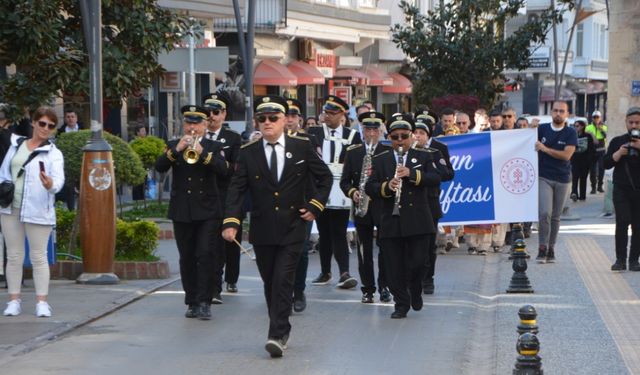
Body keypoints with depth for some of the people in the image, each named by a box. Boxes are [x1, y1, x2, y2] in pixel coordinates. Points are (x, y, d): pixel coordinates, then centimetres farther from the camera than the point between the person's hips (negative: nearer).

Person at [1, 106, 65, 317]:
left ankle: (42, 302, 2)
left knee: (38, 256, -2)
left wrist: (51, 184, -38)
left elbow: (59, 179, -16)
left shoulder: (53, 153, -1)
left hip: (38, 211, -4)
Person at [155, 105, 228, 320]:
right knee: (187, 259, 5)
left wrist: (202, 152, -24)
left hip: (207, 211, -2)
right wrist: (176, 150, -21)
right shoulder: (173, 146, 9)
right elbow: (160, 167, -7)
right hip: (182, 212, 2)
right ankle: (192, 302, 12)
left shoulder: (214, 147, 5)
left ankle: (204, 302, -8)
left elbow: (223, 170, -13)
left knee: (205, 256, -10)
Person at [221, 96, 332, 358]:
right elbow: (236, 189, -5)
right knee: (270, 283, 10)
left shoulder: (302, 147, 0)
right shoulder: (248, 152, 0)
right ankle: (280, 330, 24)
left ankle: (278, 336, -11)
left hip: (292, 228, -2)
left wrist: (315, 206, 0)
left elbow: (325, 177, 11)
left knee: (283, 281, -11)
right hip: (262, 230, 2)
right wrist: (230, 221, -17)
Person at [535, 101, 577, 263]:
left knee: (556, 216, 6)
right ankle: (542, 248, -9)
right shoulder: (542, 129, 4)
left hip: (562, 179, 1)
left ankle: (551, 249, 16)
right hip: (544, 178, -1)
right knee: (544, 213, -15)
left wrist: (545, 148, -14)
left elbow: (566, 155, -11)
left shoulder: (570, 133, 0)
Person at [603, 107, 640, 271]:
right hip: (622, 190, 0)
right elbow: (606, 163, 6)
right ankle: (620, 259, -8)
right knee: (622, 222, -12)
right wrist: (618, 153, -10)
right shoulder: (617, 141, 10)